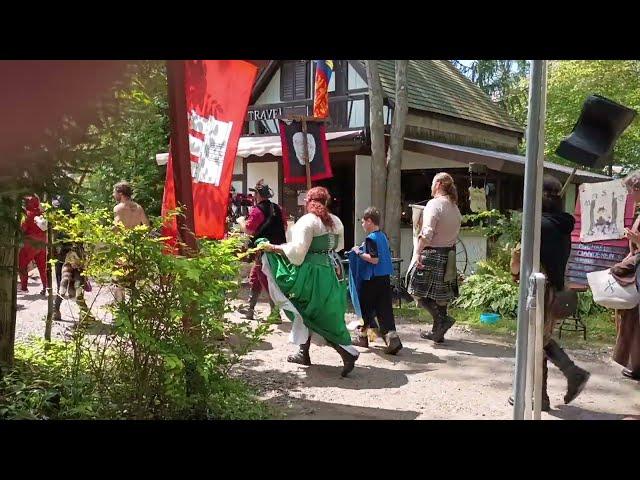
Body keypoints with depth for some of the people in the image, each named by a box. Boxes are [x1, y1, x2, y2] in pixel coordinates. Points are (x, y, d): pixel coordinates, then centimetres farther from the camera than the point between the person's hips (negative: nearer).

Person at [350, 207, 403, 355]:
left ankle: (362, 336, 22)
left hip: (372, 280, -7)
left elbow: (374, 259, -22)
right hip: (385, 278, 7)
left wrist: (359, 253, -12)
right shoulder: (383, 236, 11)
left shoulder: (371, 238, -14)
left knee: (365, 307, 10)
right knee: (385, 310, 4)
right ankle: (392, 336, -8)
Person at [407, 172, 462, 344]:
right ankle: (438, 332, 18)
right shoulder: (455, 208, 12)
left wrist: (418, 253, -24)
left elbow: (427, 233, -23)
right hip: (449, 254, 8)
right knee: (441, 293, 12)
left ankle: (442, 319, -10)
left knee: (418, 291, 2)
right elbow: (455, 234, 13)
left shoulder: (434, 204, -13)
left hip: (432, 254, -8)